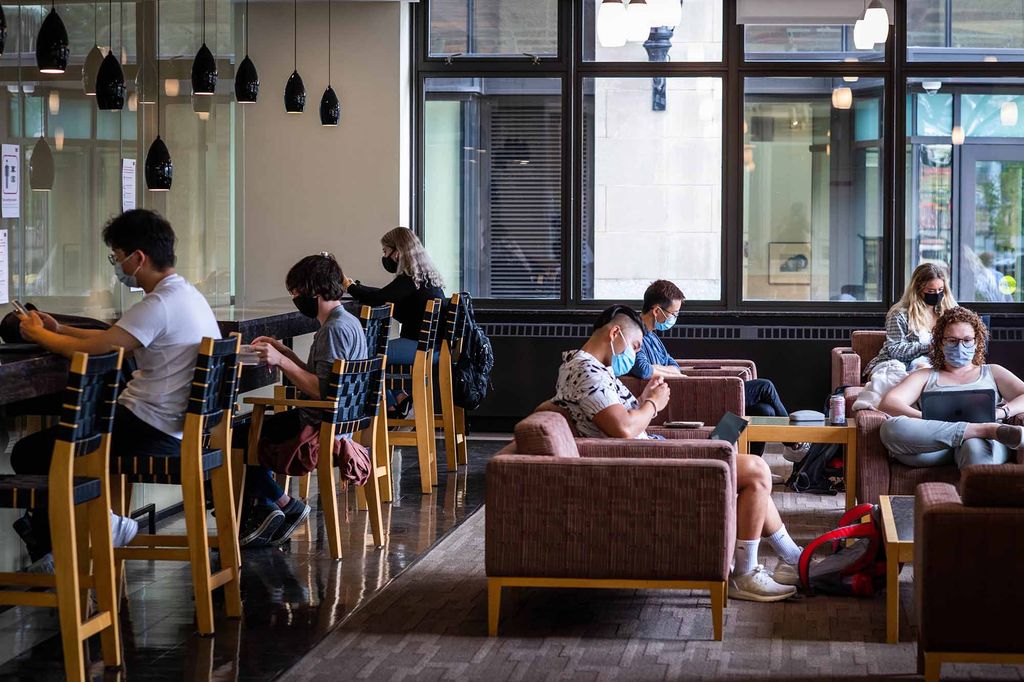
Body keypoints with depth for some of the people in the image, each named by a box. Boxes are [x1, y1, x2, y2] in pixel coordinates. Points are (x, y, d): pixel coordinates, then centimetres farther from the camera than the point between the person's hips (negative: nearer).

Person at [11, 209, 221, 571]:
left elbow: (91, 350, -19)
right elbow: (113, 338, 22)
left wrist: (39, 334, -1)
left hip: (149, 432, -11)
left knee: (27, 454, -7)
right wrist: (59, 329, 18)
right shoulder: (186, 294, 12)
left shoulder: (159, 306, -20)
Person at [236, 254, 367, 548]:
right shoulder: (346, 322, 12)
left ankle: (285, 505, 5)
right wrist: (285, 352, 12)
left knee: (237, 438, -5)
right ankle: (263, 512, 13)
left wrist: (282, 361, -21)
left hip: (323, 427, -11)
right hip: (330, 421, 11)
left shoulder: (336, 329, -20)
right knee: (252, 429, 19)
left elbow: (321, 390, -25)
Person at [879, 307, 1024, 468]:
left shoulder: (992, 373, 30)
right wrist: (926, 419, -10)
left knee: (976, 447, -39)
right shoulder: (925, 376, 28)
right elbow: (888, 403, 9)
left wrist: (999, 412, -8)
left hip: (984, 442, -1)